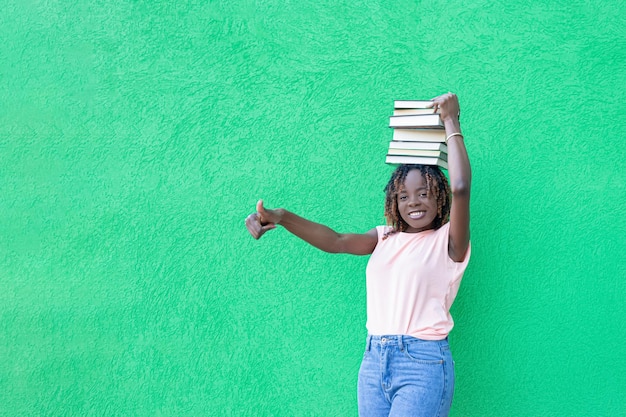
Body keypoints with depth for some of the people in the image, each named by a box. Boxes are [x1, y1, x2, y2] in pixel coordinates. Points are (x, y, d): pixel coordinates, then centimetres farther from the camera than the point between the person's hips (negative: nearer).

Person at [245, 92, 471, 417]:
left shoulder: (447, 241, 0)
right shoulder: (385, 238, 15)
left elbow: (460, 187, -16)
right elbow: (335, 241, 2)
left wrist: (451, 123, -6)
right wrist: (281, 217, -13)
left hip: (423, 364, -5)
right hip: (374, 360, 6)